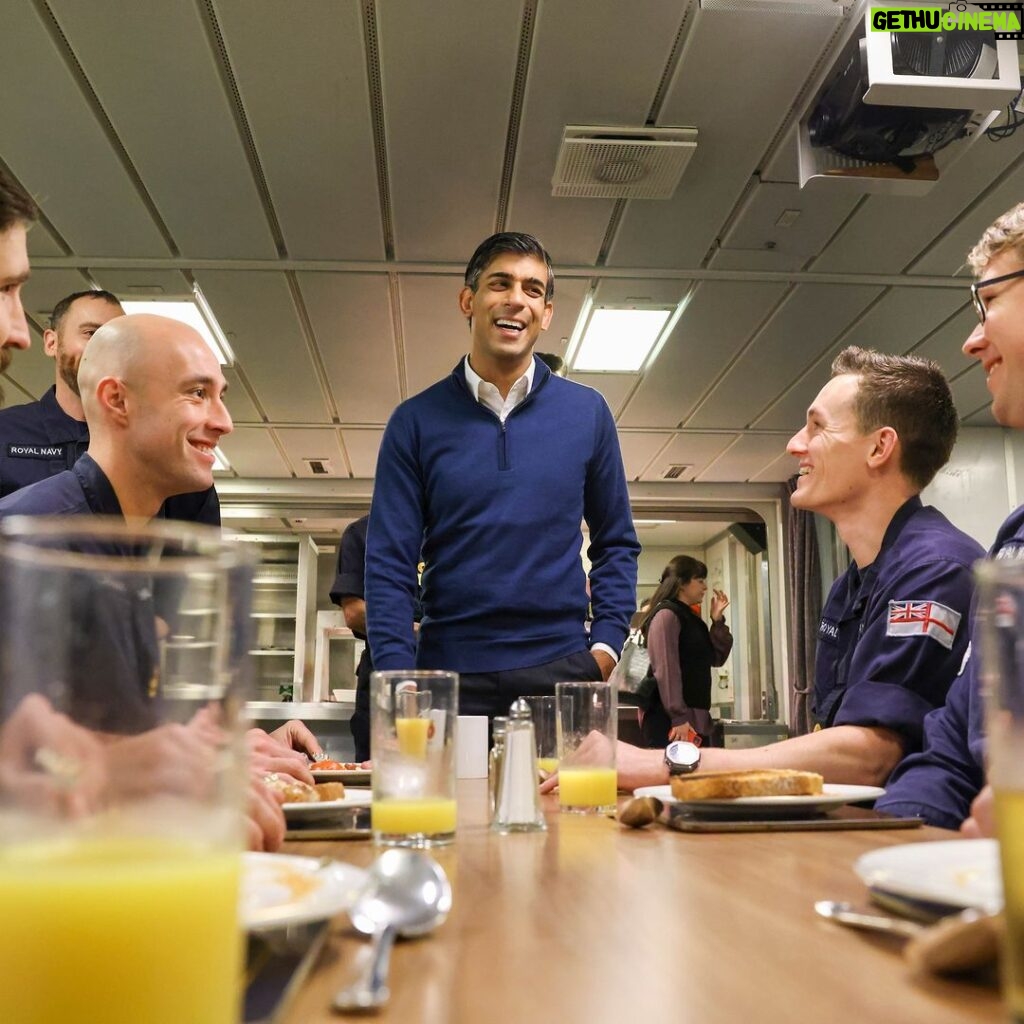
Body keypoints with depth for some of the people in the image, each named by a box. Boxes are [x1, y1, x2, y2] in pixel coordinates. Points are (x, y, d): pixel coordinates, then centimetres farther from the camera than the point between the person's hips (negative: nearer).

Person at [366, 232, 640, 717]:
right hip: (449, 672, -1)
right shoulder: (416, 421, 2)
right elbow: (389, 563, -1)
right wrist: (398, 677, -11)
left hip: (561, 672, 1)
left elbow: (616, 544, 11)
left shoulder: (587, 412, 5)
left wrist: (605, 645, -1)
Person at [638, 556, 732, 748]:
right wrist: (678, 717, -24)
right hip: (668, 719, -10)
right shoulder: (666, 615, -11)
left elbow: (716, 658, 19)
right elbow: (666, 670, -19)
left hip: (696, 717, 10)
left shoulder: (691, 617, 18)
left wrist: (718, 621, 7)